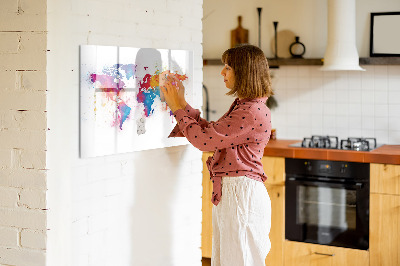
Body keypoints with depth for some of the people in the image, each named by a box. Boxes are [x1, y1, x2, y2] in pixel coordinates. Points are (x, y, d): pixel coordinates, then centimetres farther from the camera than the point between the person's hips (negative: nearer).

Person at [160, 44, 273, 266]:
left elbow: (204, 139, -19)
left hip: (242, 194, -10)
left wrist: (178, 108, -7)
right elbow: (210, 131, 16)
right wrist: (181, 103, 13)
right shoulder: (242, 106, 14)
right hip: (228, 192, 10)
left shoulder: (253, 112, -20)